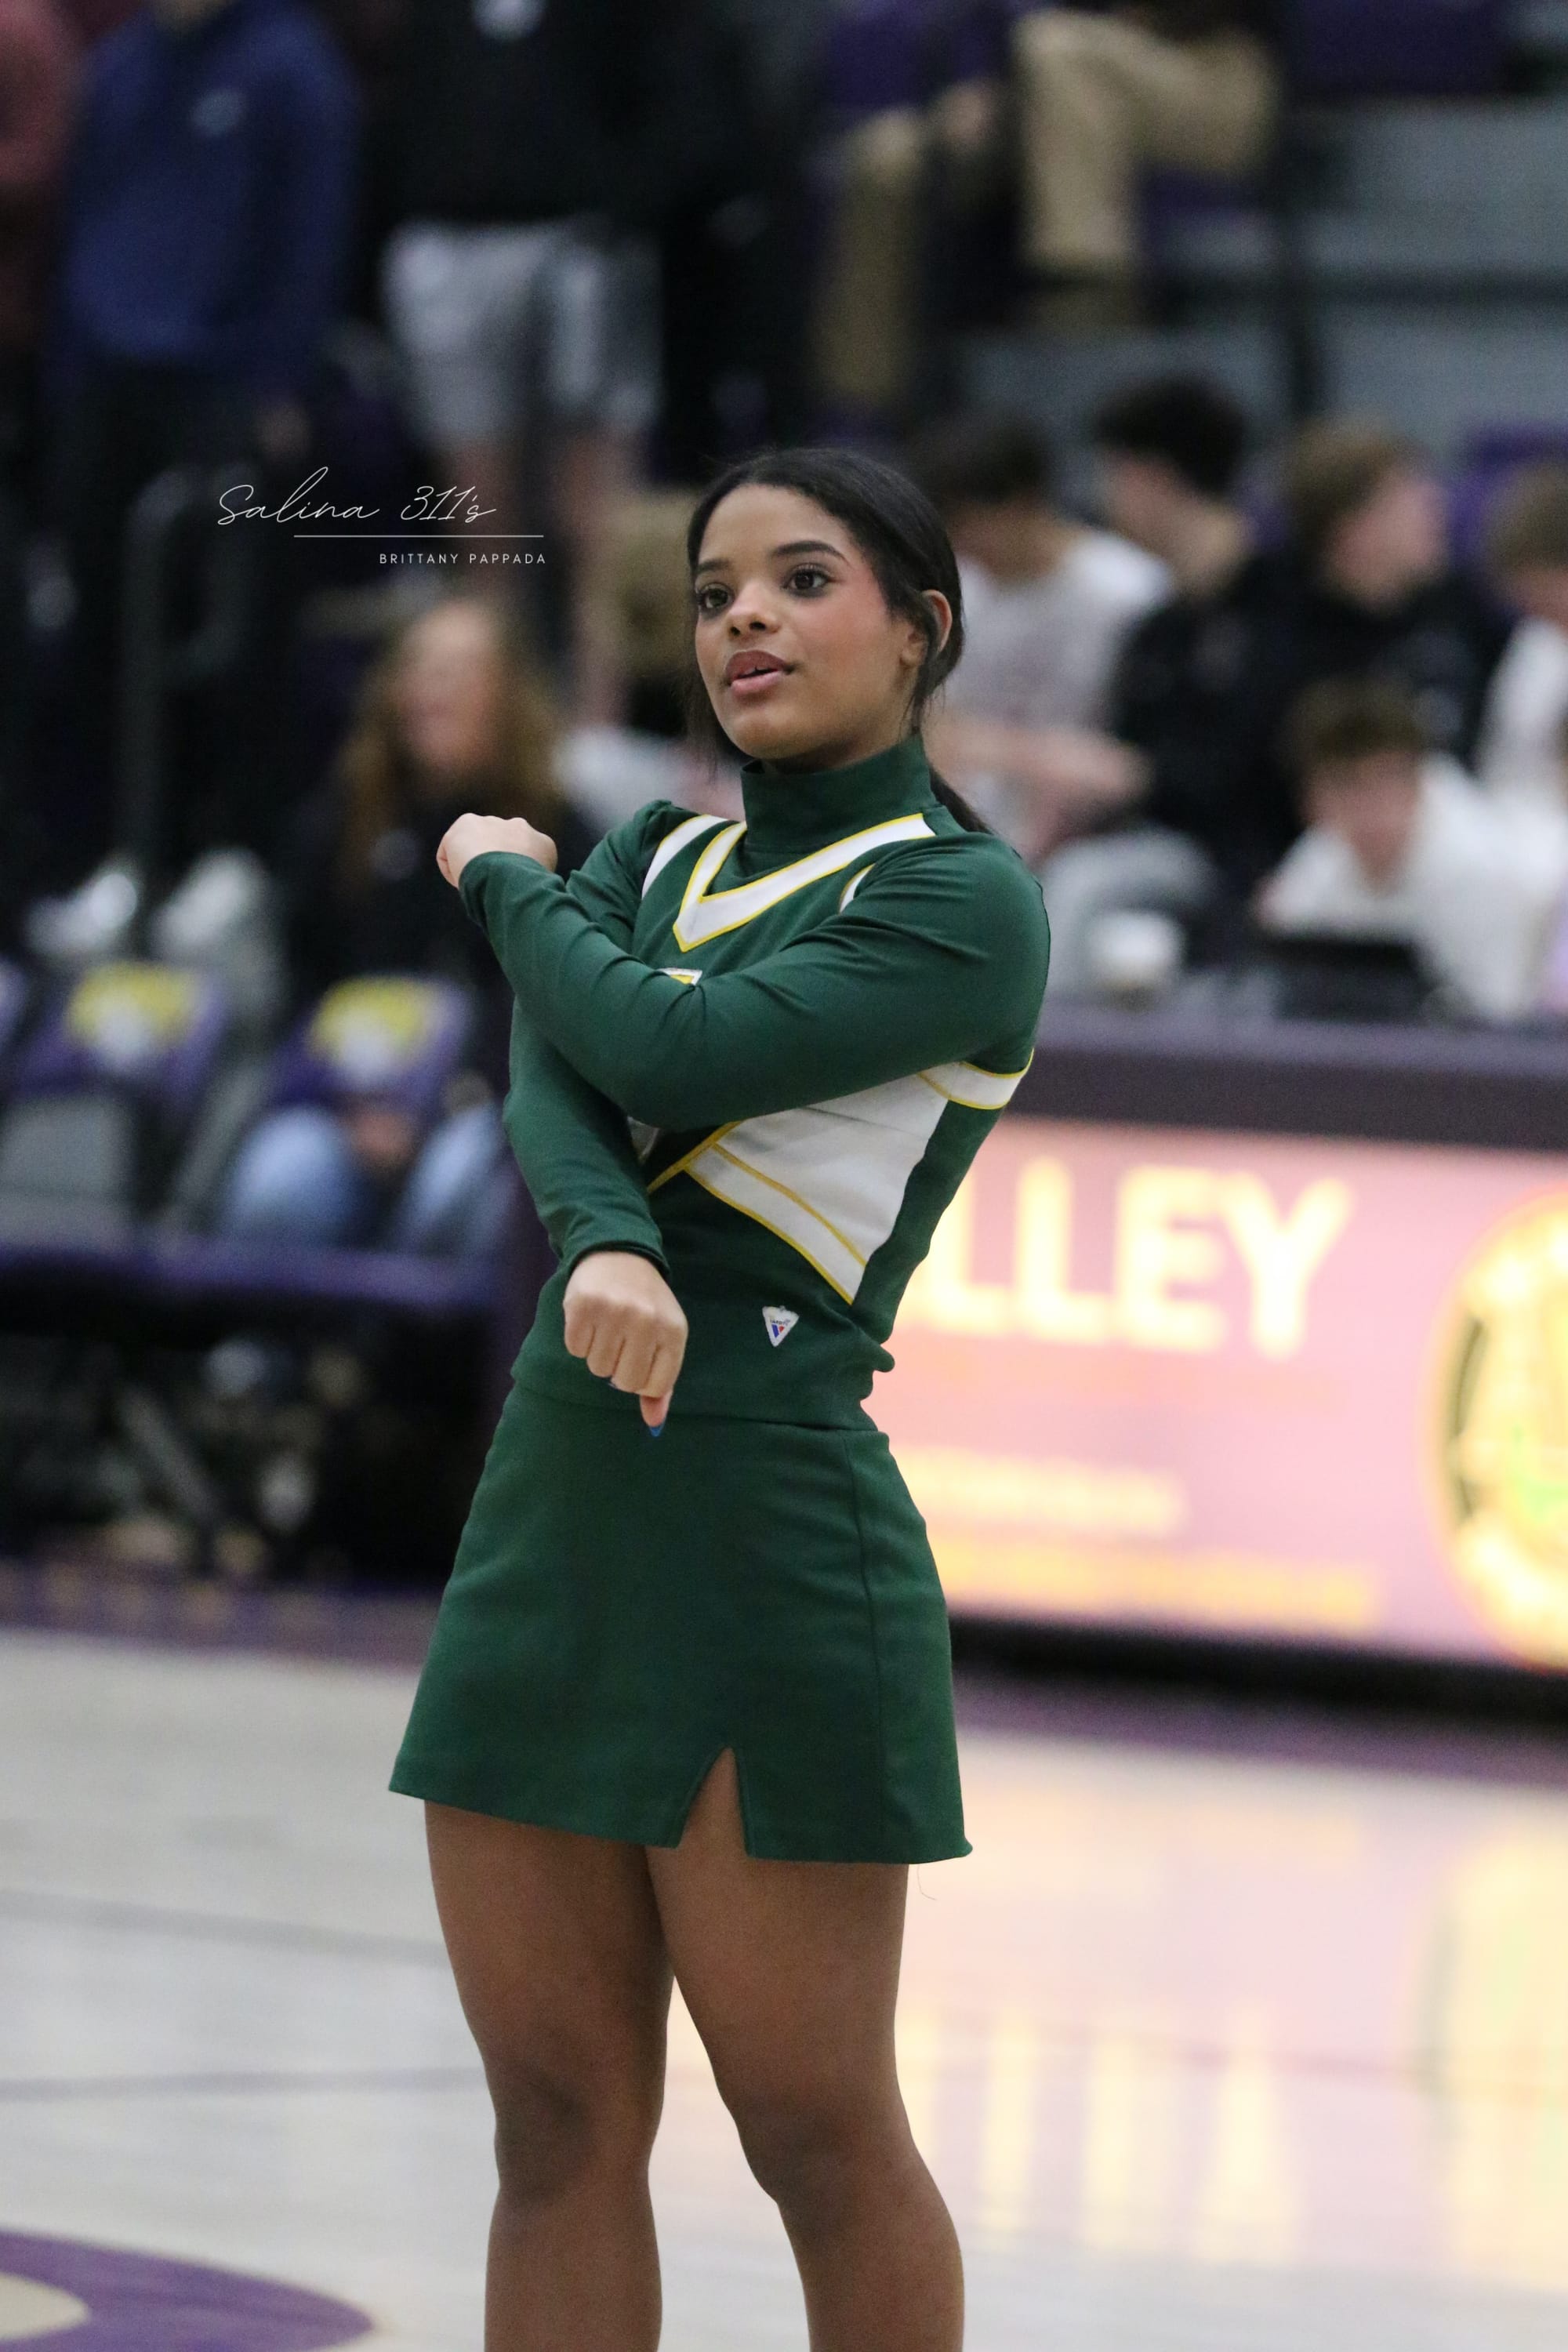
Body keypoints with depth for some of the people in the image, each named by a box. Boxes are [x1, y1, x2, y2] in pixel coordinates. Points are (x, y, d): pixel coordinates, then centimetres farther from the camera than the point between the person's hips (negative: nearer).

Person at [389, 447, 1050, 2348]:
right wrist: (604, 1244, -24)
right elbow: (550, 1071, -2)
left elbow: (674, 1052, -16)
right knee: (562, 2133, 6)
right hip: (550, 1515, 6)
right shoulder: (659, 858, 16)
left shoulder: (963, 901, -4)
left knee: (817, 2136, -1)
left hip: (770, 1531, -6)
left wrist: (510, 885, 3)